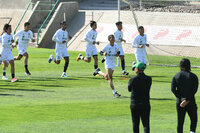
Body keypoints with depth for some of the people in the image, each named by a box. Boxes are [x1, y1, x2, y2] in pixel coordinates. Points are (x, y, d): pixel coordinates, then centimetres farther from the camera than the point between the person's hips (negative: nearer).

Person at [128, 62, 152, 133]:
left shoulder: (132, 79, -10)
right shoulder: (149, 79, -4)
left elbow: (129, 89, 6)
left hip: (134, 104, -1)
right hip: (145, 105, 1)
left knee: (135, 124, 12)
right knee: (146, 124, -1)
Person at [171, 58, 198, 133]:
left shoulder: (176, 76, 3)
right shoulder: (193, 76, -2)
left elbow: (173, 89, -6)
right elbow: (194, 90, -12)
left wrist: (181, 98, -10)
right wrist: (187, 100, -15)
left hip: (179, 102, 2)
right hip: (191, 102, -2)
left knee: (180, 121, 8)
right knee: (194, 119, 9)